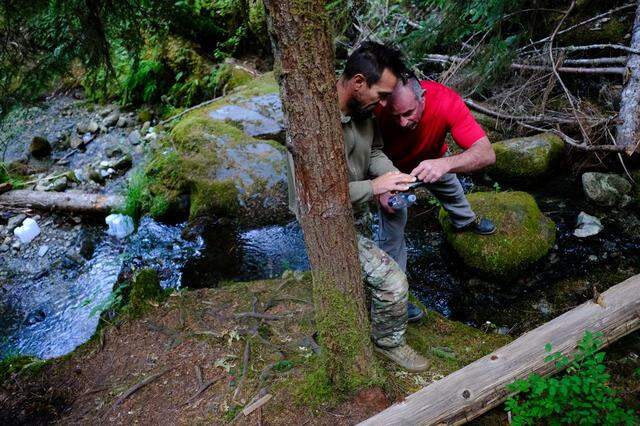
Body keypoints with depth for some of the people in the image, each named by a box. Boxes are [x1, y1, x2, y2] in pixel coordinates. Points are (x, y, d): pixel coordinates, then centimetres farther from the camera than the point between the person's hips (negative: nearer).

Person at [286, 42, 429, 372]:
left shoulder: (362, 108, -9)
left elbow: (374, 149, 6)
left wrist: (391, 175, -16)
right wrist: (374, 187, -31)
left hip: (355, 214, 9)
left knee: (359, 271, 31)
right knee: (393, 281, -10)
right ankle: (390, 342, 19)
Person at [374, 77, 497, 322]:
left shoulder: (446, 102, -43)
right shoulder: (377, 111, -42)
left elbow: (487, 154, -47)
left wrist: (444, 164, -65)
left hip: (432, 160, 2)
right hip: (393, 167, -2)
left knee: (450, 189, 28)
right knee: (392, 229, -6)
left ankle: (465, 221, 63)